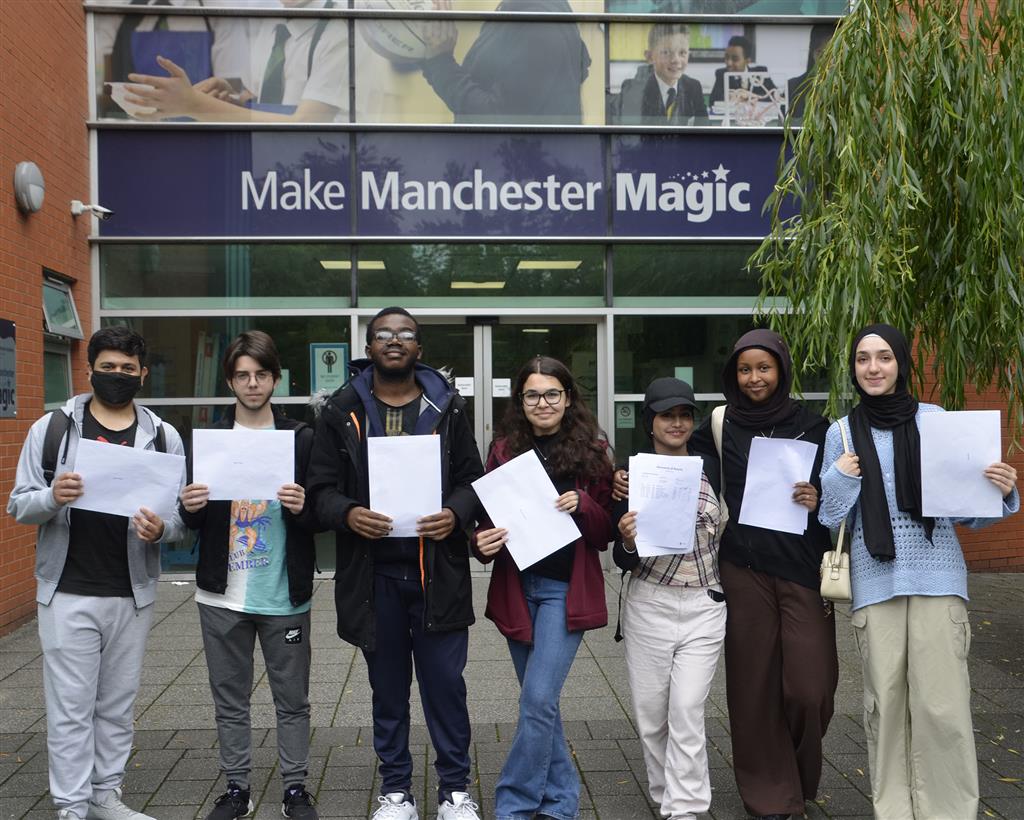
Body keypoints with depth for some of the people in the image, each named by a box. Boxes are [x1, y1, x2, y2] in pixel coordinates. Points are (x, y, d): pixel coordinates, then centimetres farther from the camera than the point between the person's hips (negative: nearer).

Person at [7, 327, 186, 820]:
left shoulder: (163, 437, 4)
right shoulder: (51, 428, 1)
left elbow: (182, 516, 4)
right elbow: (19, 506, 1)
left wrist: (160, 529, -19)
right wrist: (52, 498, -21)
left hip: (133, 594, 2)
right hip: (67, 593, -2)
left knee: (118, 704, 14)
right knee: (70, 706, 4)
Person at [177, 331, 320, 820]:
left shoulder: (301, 438, 1)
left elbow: (321, 516, 1)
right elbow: (192, 522, 9)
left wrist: (302, 508, -21)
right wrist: (190, 508, -13)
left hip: (285, 595, -1)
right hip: (223, 595, 2)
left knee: (292, 699, 8)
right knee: (230, 699, 12)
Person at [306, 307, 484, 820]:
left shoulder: (447, 407, 4)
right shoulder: (342, 411, 4)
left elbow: (472, 479, 5)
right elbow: (322, 487, 2)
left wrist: (455, 514, -15)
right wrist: (347, 514, -18)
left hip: (437, 571, 0)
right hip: (373, 574, 1)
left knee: (445, 683, 4)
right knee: (388, 688, 13)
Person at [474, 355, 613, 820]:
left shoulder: (592, 450, -2)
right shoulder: (505, 450, 4)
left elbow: (606, 533, 0)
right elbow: (487, 517, 6)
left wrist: (582, 506, -20)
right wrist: (483, 543, -16)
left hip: (566, 588, -3)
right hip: (517, 586, 3)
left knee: (538, 699, -10)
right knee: (539, 701, 12)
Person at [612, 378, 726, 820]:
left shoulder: (712, 469, 4)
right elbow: (623, 561, -1)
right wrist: (628, 542, -22)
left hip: (704, 607, 0)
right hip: (649, 606, 0)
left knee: (687, 712, -5)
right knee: (650, 714, 7)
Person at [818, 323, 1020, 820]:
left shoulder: (934, 419, 4)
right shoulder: (841, 432, 7)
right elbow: (828, 517, 9)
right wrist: (839, 477, -8)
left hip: (937, 578, -1)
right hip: (875, 583, 1)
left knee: (942, 705, -4)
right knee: (884, 703, 4)